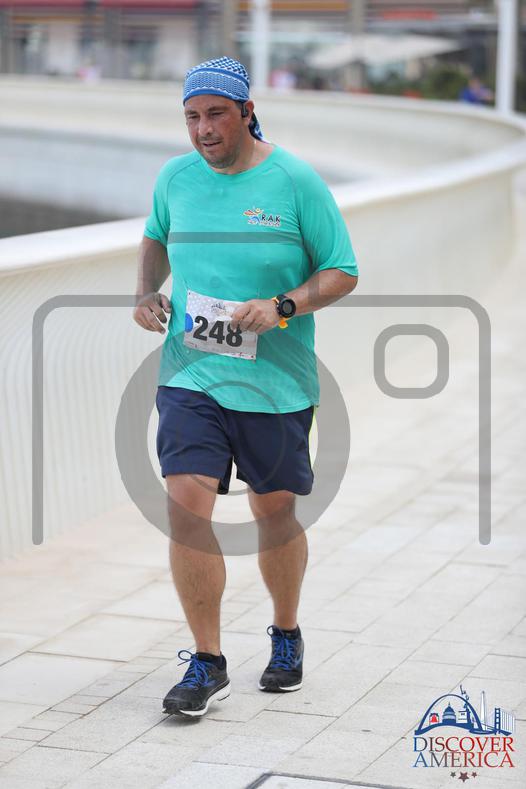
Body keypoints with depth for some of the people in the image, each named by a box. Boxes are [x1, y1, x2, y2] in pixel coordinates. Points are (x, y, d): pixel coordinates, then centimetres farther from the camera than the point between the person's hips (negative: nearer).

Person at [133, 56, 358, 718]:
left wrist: (283, 307, -19)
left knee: (274, 511, 10)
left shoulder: (296, 181, -6)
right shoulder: (174, 178, 4)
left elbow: (342, 272, -3)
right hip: (189, 373, 2)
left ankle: (286, 635, 36)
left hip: (276, 381, -2)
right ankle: (207, 663, 0)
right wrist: (146, 293, 5)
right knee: (185, 505, -12)